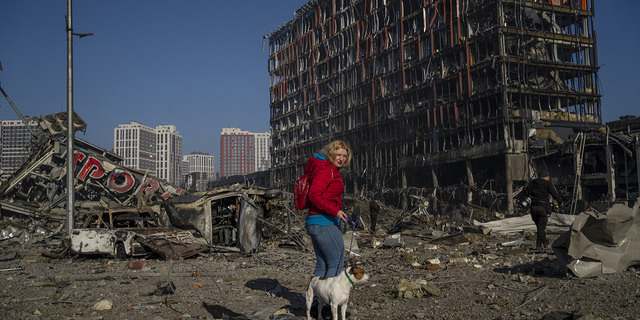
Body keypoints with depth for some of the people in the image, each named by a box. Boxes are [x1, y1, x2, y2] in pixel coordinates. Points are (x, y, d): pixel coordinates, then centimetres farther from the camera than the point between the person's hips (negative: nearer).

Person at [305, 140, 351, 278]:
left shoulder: (332, 170, 19)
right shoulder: (326, 169, -12)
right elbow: (314, 195, -22)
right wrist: (335, 211, -25)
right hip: (324, 222, -10)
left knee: (322, 264, 14)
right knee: (337, 262, -5)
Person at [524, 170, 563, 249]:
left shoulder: (532, 183, 12)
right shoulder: (547, 184, 2)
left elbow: (526, 193, 10)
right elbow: (554, 194, 1)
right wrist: (560, 202, 16)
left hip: (533, 207, 4)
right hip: (543, 207, -4)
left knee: (539, 225, 15)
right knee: (541, 225, -4)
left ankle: (544, 242, 23)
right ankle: (539, 243, -12)